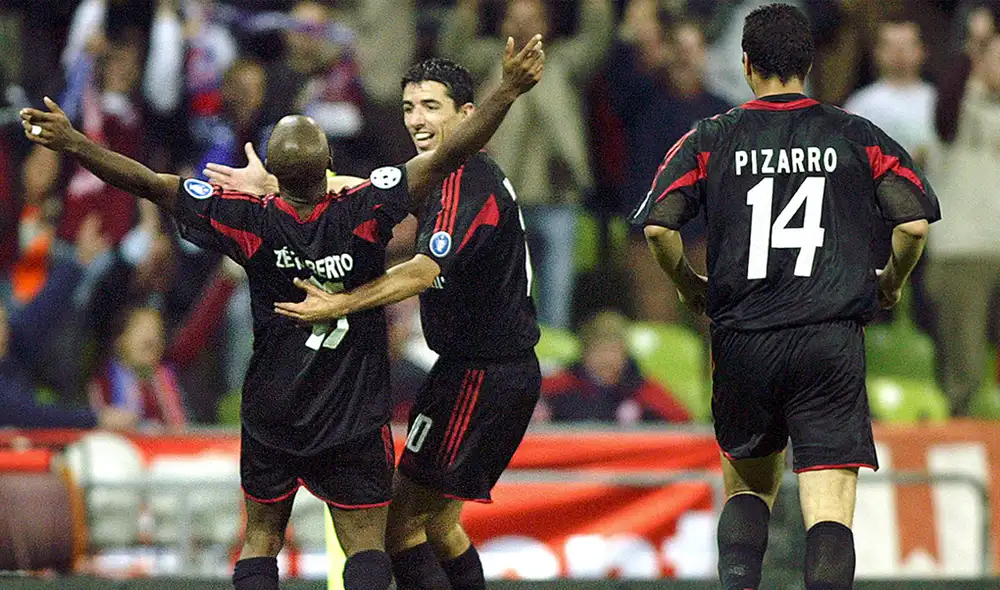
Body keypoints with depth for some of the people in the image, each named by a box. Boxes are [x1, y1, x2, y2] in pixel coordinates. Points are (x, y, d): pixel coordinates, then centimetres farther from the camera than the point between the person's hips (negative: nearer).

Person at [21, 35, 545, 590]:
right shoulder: (363, 212, -20)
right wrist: (509, 89, -22)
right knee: (366, 545, 4)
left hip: (271, 414, 1)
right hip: (353, 418, -1)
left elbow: (149, 184, -13)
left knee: (261, 540, 14)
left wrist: (73, 143, -8)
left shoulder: (252, 221, -16)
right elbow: (447, 156, -22)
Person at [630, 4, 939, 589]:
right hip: (833, 340, -1)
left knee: (749, 485, 22)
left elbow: (658, 226, -5)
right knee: (830, 511, -5)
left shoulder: (711, 139, 5)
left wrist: (692, 288, 13)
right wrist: (891, 283, 15)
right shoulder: (859, 137, 4)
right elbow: (915, 222, -4)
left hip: (742, 342, 2)